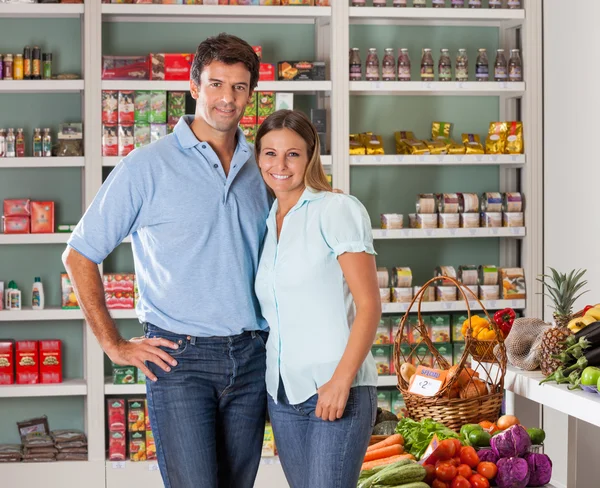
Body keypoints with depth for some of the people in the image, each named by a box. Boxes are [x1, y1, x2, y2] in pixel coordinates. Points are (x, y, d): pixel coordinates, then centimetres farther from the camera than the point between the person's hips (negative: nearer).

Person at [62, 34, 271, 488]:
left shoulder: (261, 169, 10)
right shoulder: (148, 166, -4)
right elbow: (79, 255, -1)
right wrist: (114, 345, -3)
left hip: (250, 358, 5)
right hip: (180, 356, -5)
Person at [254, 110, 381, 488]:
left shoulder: (338, 210, -4)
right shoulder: (267, 224, 15)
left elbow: (369, 305, -10)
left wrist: (341, 380, -17)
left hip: (336, 390, -6)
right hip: (282, 393, 6)